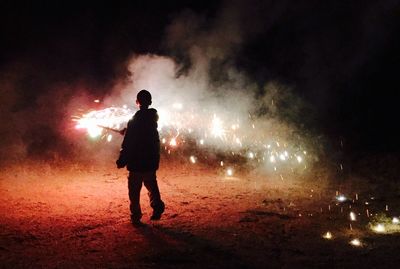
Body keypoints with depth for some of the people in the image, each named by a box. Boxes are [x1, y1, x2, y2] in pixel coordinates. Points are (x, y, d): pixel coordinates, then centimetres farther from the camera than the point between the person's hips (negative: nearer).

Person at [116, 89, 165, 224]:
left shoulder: (135, 120, -15)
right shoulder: (153, 117, 3)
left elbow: (128, 144, -16)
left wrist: (121, 161, -10)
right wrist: (127, 131, 27)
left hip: (137, 162, -5)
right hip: (151, 161, 6)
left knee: (134, 189, 4)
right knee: (151, 184, 21)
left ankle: (136, 216, 7)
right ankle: (157, 205, 2)